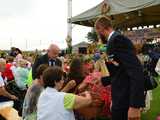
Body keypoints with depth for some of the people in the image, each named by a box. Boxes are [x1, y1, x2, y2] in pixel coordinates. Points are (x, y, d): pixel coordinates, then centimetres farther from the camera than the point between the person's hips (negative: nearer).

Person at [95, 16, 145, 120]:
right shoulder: (114, 39, 12)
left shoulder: (117, 38, -17)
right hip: (122, 97, 9)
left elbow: (136, 71, -26)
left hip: (126, 99, -9)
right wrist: (103, 80, 24)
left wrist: (135, 105, -27)